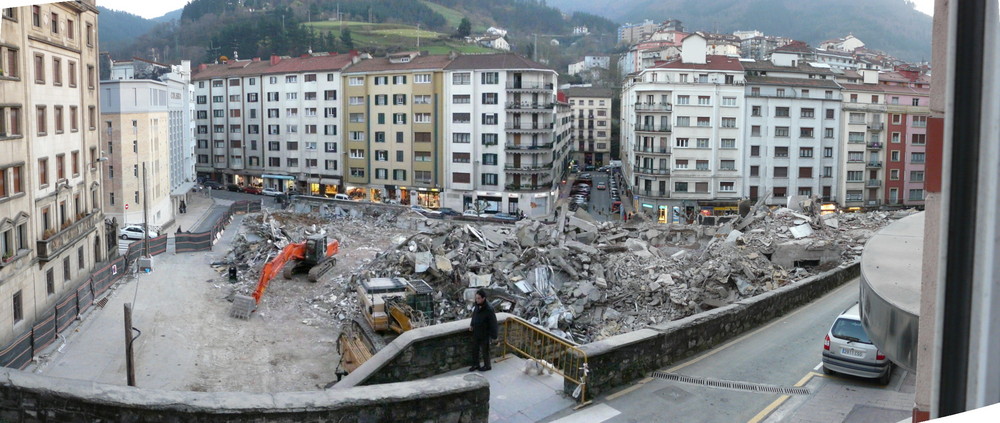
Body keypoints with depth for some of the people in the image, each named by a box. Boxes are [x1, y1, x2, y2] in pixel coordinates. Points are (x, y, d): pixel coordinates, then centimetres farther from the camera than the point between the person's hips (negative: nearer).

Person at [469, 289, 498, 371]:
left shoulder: (489, 309, -30)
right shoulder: (477, 305, -9)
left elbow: (493, 323, -21)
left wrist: (493, 336, -14)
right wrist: (471, 324, 2)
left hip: (484, 334, -7)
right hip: (476, 332, 7)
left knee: (485, 350, 12)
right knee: (475, 349, 19)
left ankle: (487, 365, 34)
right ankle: (475, 365, 38)